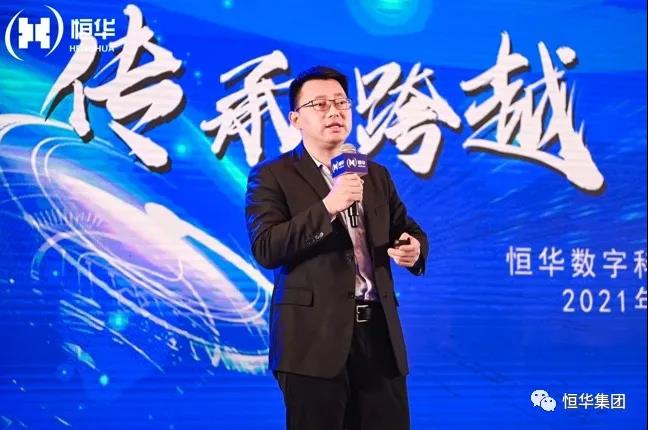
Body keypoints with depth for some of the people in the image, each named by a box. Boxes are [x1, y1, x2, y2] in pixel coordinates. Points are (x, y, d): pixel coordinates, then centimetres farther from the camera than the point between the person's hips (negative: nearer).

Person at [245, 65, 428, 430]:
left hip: (379, 331, 5)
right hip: (315, 336, -5)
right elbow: (265, 249, -12)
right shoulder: (272, 176, 0)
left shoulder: (377, 175, 16)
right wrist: (327, 207, -21)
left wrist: (414, 248, -4)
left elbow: (408, 231, 21)